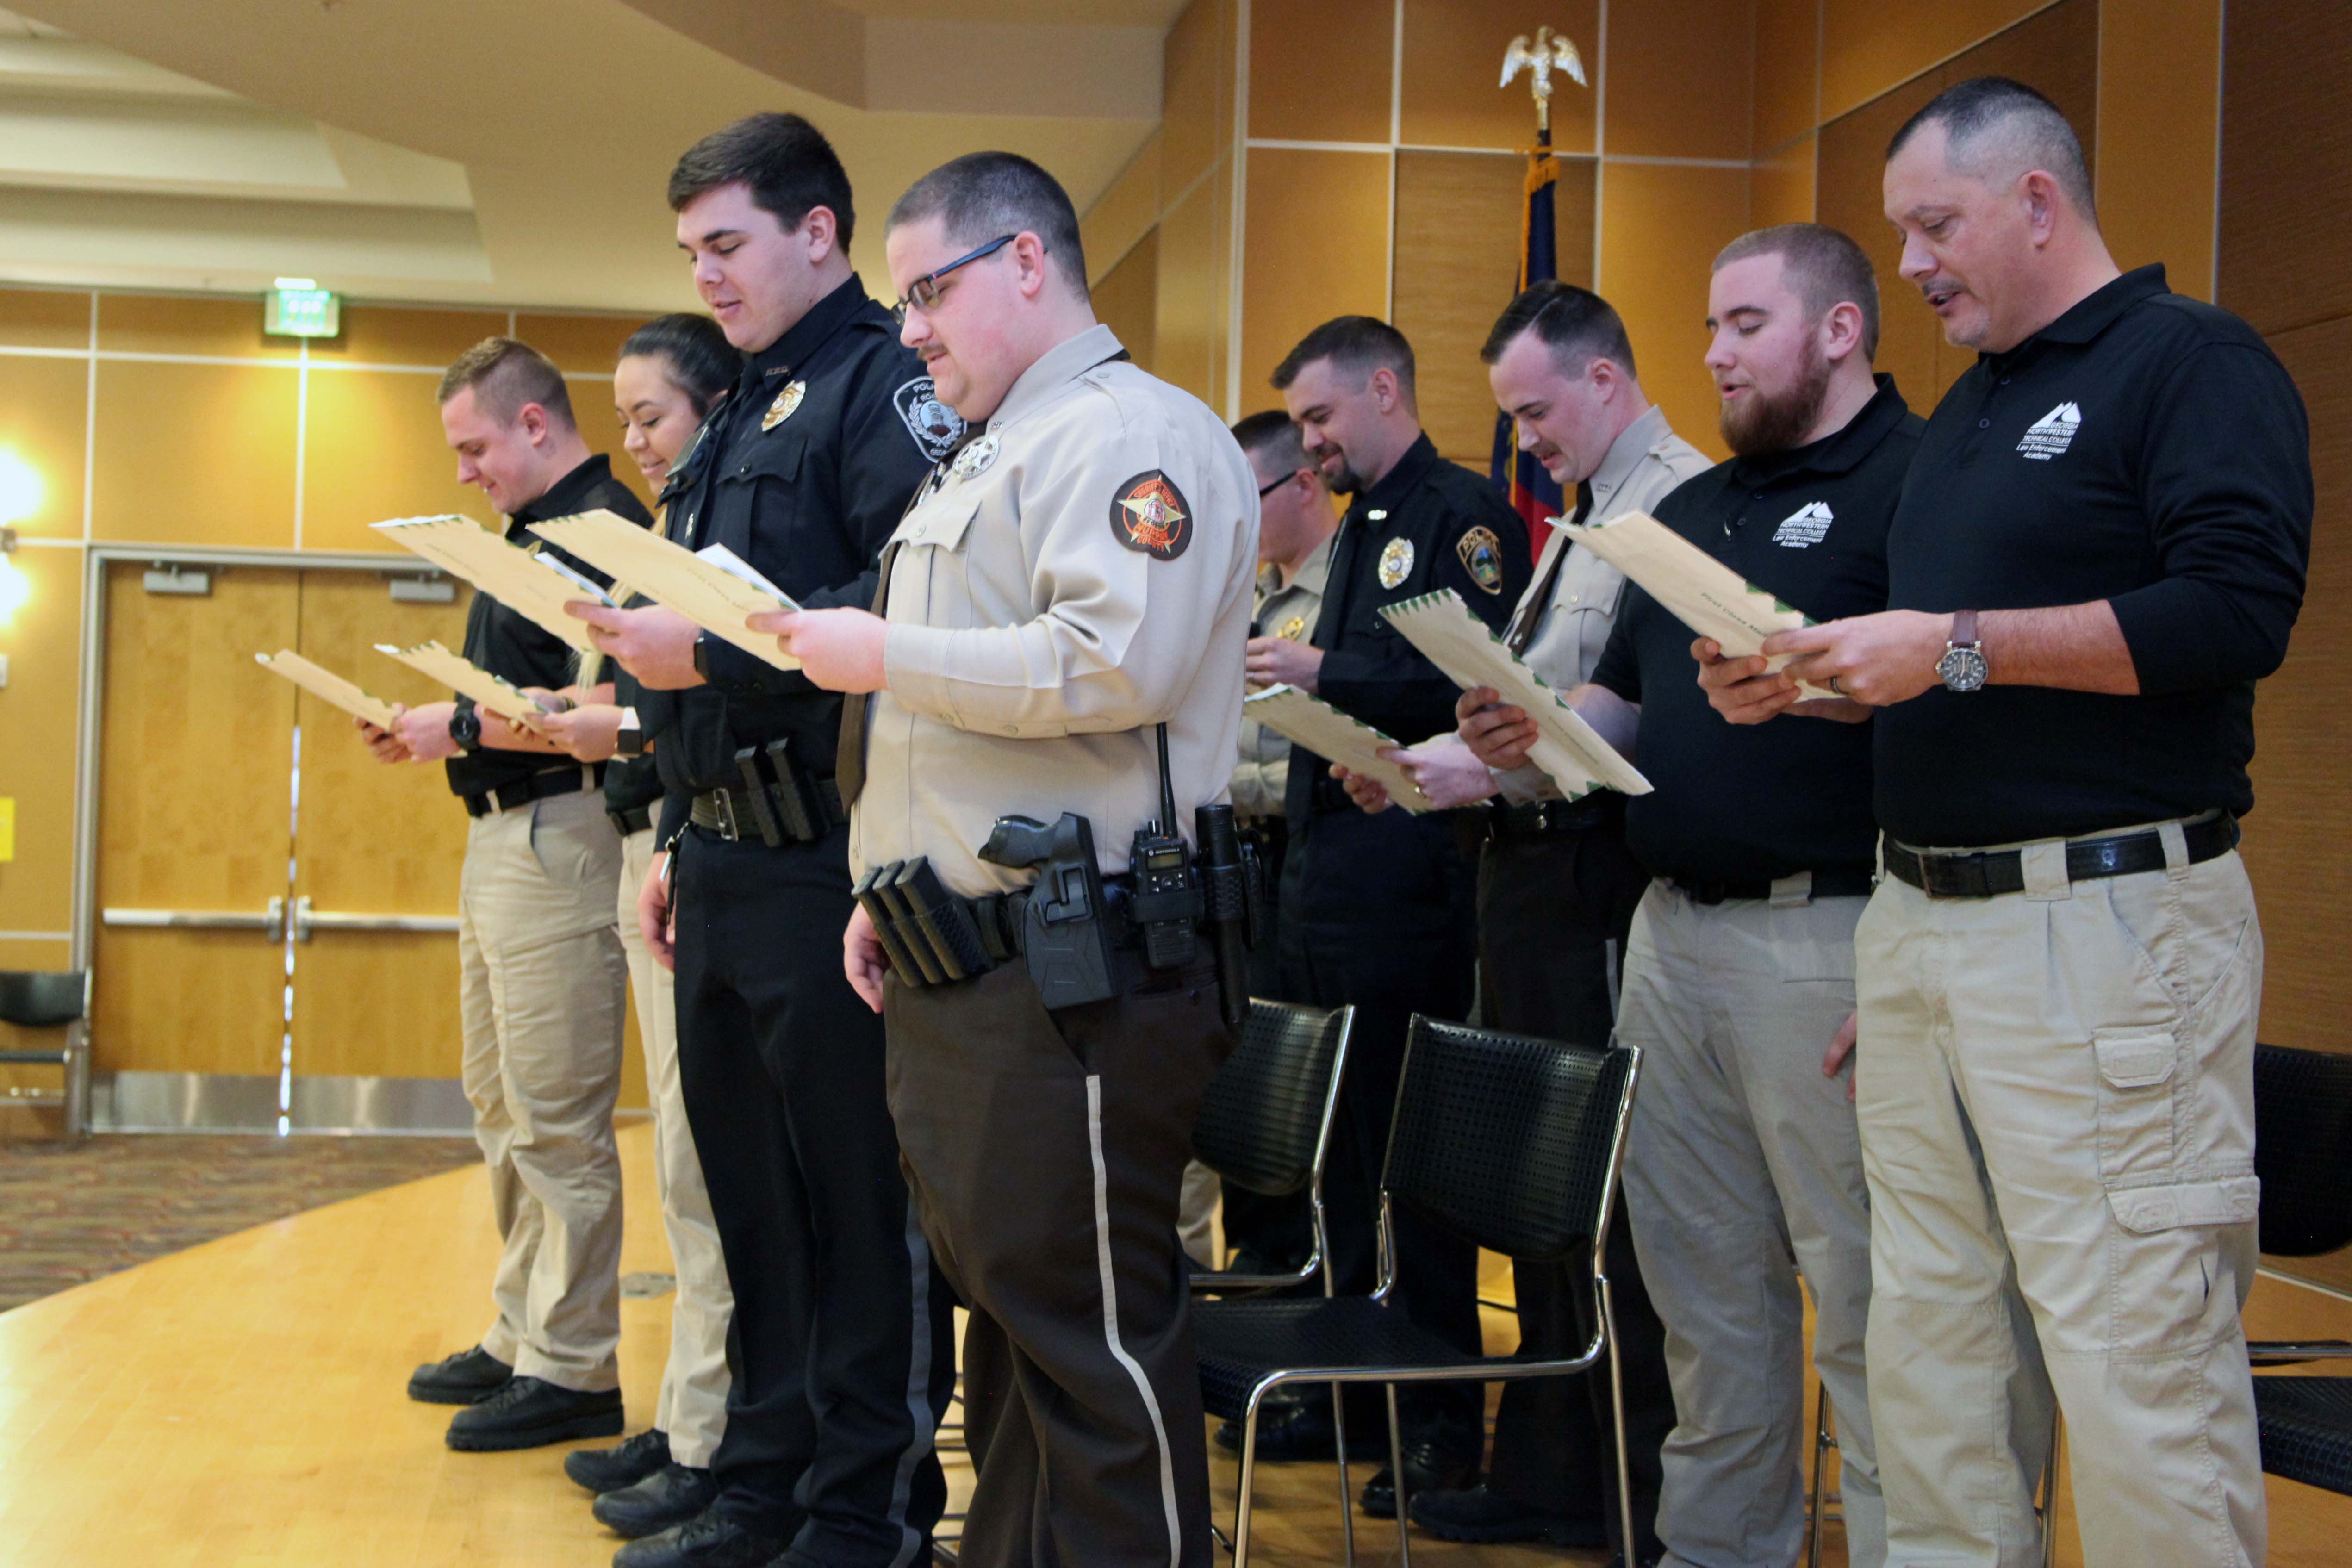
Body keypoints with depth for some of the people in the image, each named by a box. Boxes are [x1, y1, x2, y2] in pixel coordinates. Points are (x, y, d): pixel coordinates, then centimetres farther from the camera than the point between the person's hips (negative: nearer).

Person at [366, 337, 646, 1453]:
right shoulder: (534, 534, 18)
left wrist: (461, 727, -16)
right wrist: (434, 730, 8)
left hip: (557, 838, -11)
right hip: (500, 840, 11)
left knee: (556, 1119, -6)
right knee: (502, 1108, 16)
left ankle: (573, 1371, 1)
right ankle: (521, 1338, 25)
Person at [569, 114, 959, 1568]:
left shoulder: (885, 386, -8)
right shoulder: (745, 417, 21)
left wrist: (708, 650, -20)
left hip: (830, 862, -9)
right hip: (728, 863, 9)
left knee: (862, 1200, -1)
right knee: (754, 1191, 14)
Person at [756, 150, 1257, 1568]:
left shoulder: (1135, 436, -9)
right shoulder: (990, 457, 23)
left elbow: (1110, 665, -24)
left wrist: (887, 657, -14)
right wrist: (890, 891, 17)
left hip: (1070, 972, -10)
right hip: (956, 970, 10)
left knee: (1094, 1338, -6)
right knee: (1004, 1307, 16)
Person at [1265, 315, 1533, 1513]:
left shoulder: (1463, 515, -7)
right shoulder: (1361, 529, 22)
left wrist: (1326, 675, -18)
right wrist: (1286, 678, 8)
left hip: (1405, 870, -9)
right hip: (1325, 864, 9)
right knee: (1339, 1138, 13)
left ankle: (1446, 1419, 3)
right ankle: (1353, 1381, 22)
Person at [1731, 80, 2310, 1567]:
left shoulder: (2194, 362, -5)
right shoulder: (1964, 413, 21)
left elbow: (2238, 611, -19)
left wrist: (1960, 646, -18)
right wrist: (1814, 680, 7)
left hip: (2106, 927, -9)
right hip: (1922, 923, 9)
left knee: (2136, 1375, -7)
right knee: (1930, 1354, 12)